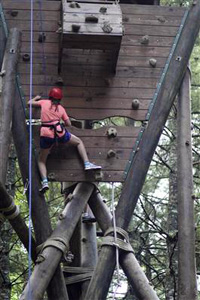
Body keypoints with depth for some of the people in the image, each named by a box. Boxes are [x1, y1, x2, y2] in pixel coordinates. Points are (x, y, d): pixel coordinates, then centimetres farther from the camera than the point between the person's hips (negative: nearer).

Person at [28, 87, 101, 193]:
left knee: (41, 160, 15)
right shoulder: (61, 108, 15)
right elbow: (68, 124, 16)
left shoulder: (44, 102, 12)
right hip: (59, 132, 0)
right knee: (79, 142, 25)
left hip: (46, 134, 0)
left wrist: (36, 98, 44)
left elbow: (29, 103, 24)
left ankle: (44, 182, -6)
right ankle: (87, 164, 12)